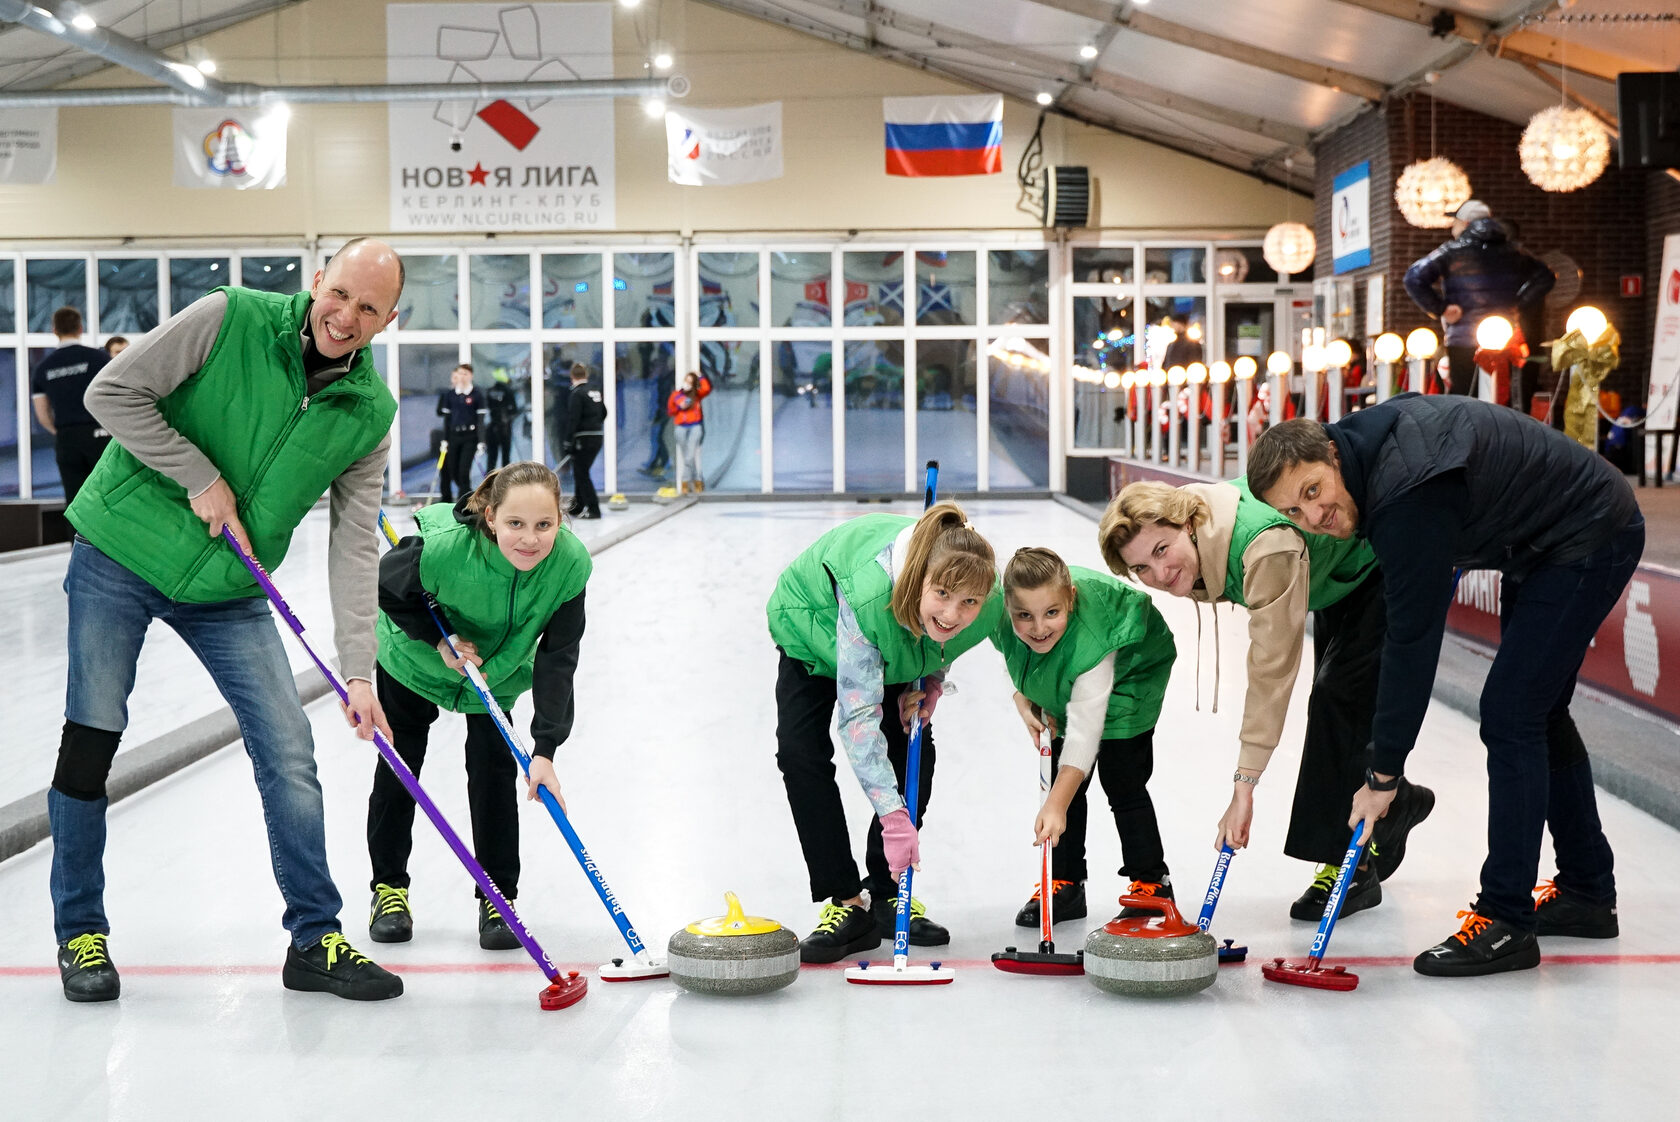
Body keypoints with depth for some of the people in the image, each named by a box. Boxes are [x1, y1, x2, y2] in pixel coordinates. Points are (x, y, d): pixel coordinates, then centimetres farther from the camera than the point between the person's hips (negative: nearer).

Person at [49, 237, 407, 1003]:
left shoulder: (370, 413, -5)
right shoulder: (230, 319, -15)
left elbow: (354, 548, -6)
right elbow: (112, 393, -15)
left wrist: (357, 672, -13)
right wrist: (201, 477, -17)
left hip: (229, 593, 3)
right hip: (119, 557, -3)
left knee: (289, 754, -2)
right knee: (90, 742, 2)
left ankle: (314, 939, 11)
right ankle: (80, 933, 19)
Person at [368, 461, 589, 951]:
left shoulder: (570, 564, -34)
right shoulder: (444, 547, -42)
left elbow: (557, 658, -30)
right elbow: (387, 586, -20)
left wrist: (545, 749, -36)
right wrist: (440, 639, -29)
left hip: (498, 666, 1)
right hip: (415, 654, -1)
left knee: (494, 765, -4)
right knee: (399, 763, 7)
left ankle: (498, 897, 10)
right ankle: (388, 888, 24)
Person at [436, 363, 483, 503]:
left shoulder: (477, 395, -3)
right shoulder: (450, 394, 7)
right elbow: (447, 416, 11)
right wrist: (445, 439, 8)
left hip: (470, 437, -4)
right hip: (453, 436, 4)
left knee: (464, 471, -10)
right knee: (453, 472, 5)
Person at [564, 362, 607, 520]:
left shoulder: (577, 394, -13)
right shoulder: (596, 392, 12)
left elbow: (573, 420, -19)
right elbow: (603, 413, 22)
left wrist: (569, 443, -18)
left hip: (584, 439, -8)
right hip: (598, 436, 8)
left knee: (581, 473, -3)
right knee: (580, 471, 19)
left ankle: (593, 509, -7)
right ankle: (577, 507, 27)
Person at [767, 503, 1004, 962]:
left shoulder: (990, 607, -34)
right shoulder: (871, 593, -49)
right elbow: (859, 717, -45)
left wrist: (931, 683, -17)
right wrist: (893, 816, -47)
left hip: (899, 650, 4)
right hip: (815, 625, -4)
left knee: (915, 751, -5)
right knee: (800, 750, -17)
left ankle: (888, 897, 10)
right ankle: (847, 905, -12)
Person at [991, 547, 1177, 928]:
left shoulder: (1088, 641, -45)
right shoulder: (999, 618, -29)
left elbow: (1084, 731, -44)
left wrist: (1056, 805, -47)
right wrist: (1024, 701, -15)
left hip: (1133, 670, -6)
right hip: (1063, 685, 6)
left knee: (1122, 780, -11)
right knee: (1062, 779, 4)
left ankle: (1152, 884, 3)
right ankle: (1064, 883, 15)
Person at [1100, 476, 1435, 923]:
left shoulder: (1267, 548, -44)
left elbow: (1273, 671, -43)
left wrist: (1244, 785, -43)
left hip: (1379, 564, -9)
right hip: (1336, 579, 9)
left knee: (1339, 694, -18)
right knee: (1334, 699, 13)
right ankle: (1397, 802, 35)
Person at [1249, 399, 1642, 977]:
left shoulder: (1412, 499, -35)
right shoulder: (1366, 436, -9)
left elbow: (1412, 641, -31)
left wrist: (1383, 775, -24)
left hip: (1589, 539, -10)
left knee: (1511, 716, -14)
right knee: (1538, 711, 17)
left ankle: (1505, 920, -9)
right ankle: (1587, 892, 29)